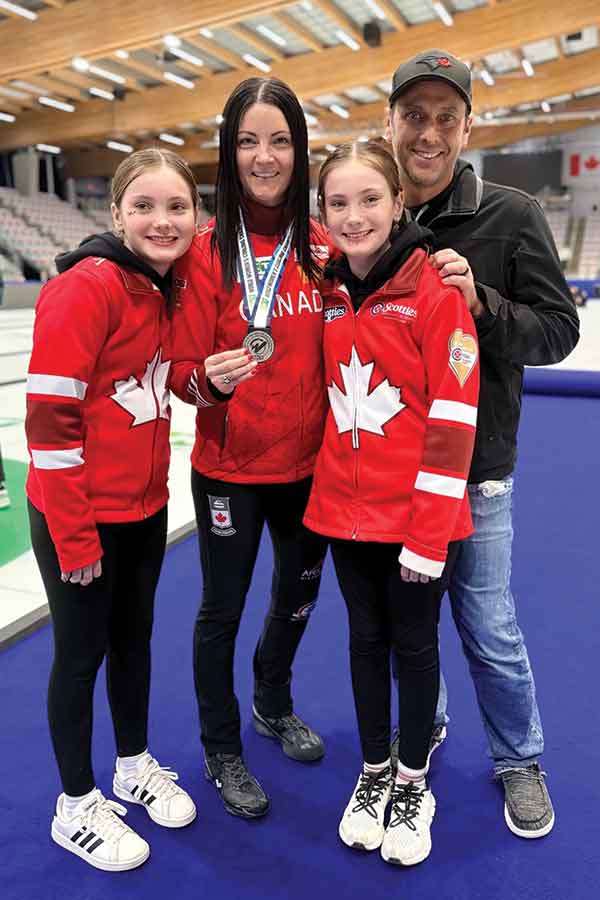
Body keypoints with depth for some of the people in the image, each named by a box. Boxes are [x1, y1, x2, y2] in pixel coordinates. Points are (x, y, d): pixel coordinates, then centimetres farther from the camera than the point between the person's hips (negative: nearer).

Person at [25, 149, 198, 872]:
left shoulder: (164, 290, 4)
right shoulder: (86, 286, -18)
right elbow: (49, 417, -20)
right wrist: (73, 535, -18)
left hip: (144, 509, 7)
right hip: (79, 517, -7)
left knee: (133, 638, 20)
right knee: (82, 653, 9)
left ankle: (135, 767, 43)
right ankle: (76, 806, 32)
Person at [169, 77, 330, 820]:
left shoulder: (322, 247, -1)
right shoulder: (207, 249, -11)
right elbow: (183, 369, -9)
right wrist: (211, 381, -30)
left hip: (308, 464, 5)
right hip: (230, 470, -4)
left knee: (299, 596, 22)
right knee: (222, 610, 12)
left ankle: (274, 705, 52)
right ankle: (221, 750, 38)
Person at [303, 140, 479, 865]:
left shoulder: (435, 291, -13)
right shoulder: (329, 293, 3)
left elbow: (454, 419, -15)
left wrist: (428, 531, -15)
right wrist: (329, 486, 10)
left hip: (416, 516, -4)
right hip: (346, 508, 5)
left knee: (414, 644, 12)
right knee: (365, 639, 18)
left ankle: (413, 783, 36)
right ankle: (373, 772, 39)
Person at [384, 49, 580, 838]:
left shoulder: (510, 216, -7)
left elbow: (558, 330, -8)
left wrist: (481, 303, -23)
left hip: (472, 470, -3)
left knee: (489, 628, 8)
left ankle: (520, 760, 36)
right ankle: (423, 726, 45)